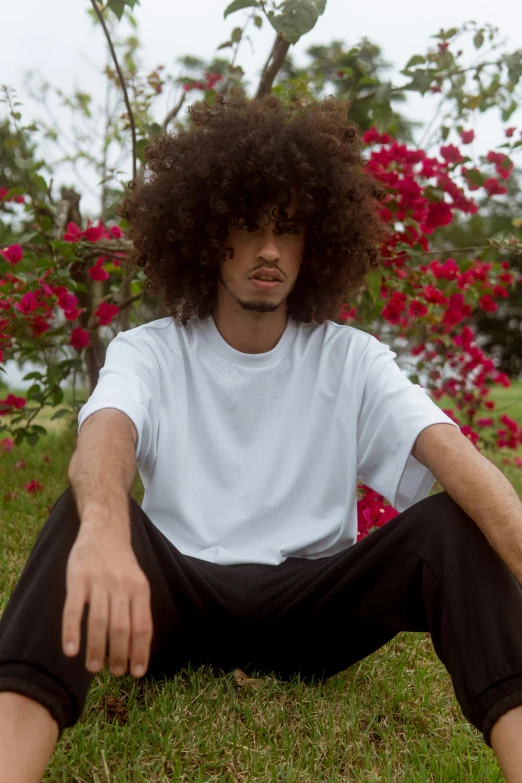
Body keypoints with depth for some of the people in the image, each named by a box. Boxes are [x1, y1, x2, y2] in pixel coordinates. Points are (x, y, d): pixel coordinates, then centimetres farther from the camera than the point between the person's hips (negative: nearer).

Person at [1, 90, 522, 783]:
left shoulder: (354, 359, 3)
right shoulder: (149, 352, 0)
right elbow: (105, 434, -23)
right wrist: (103, 530, -49)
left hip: (313, 605, 1)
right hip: (180, 599, 0)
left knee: (451, 523, -24)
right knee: (82, 517, -30)